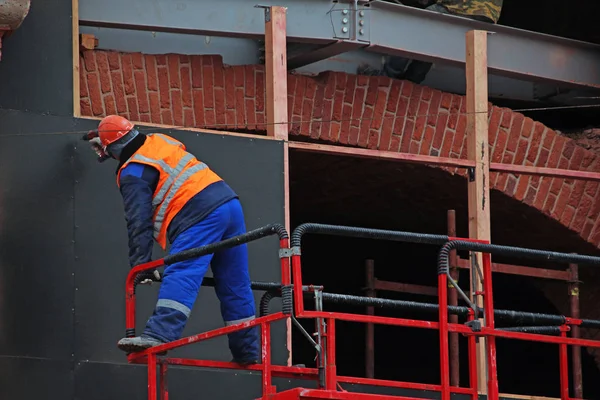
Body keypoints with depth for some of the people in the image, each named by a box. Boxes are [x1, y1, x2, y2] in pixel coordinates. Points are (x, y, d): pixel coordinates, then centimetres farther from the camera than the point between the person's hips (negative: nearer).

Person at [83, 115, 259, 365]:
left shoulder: (133, 174, -1)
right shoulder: (160, 142, 21)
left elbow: (139, 222, -8)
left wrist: (140, 265, -9)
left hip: (200, 216, -8)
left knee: (180, 277, -20)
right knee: (235, 286, 13)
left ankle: (159, 335, -38)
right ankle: (247, 353, 19)